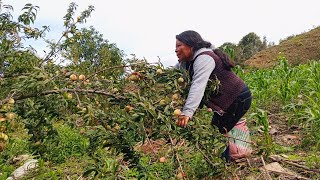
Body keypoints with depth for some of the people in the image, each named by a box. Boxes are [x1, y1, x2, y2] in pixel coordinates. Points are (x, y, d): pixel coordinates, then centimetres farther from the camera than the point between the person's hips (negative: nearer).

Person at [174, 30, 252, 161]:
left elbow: (198, 86, -40)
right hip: (225, 101, 10)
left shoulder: (203, 58, -26)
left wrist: (187, 112, -51)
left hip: (239, 99, -9)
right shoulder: (186, 62, 5)